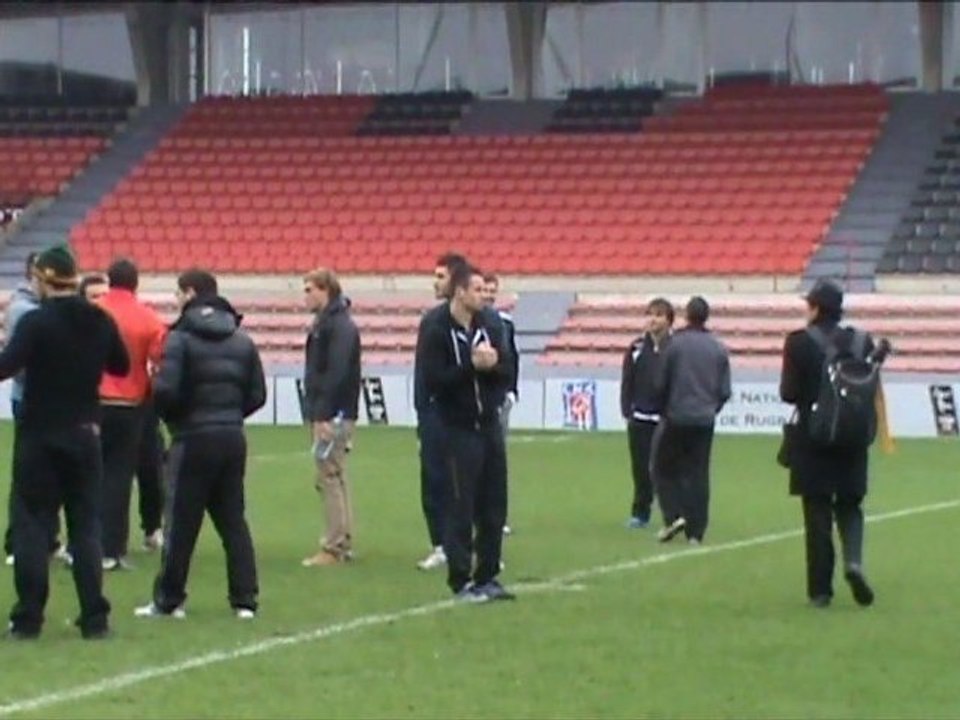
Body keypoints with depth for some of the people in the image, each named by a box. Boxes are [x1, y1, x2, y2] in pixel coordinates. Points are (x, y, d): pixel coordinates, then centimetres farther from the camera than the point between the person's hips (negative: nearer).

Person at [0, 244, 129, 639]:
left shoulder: (36, 321, -14)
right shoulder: (99, 321, 1)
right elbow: (121, 366, 15)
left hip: (39, 437, -4)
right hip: (85, 435, 4)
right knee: (86, 526, 9)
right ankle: (94, 618, 7)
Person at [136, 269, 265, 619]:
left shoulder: (180, 338, -9)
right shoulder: (241, 340, 9)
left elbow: (166, 390, -18)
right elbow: (257, 394, 6)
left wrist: (170, 415, 3)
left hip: (193, 438, -5)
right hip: (233, 438, 5)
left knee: (181, 522, 1)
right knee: (233, 520, 10)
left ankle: (168, 599, 5)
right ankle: (245, 599, 7)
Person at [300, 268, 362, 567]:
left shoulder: (340, 326, -14)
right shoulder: (324, 323, 17)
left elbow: (336, 374, -22)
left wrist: (324, 416, -25)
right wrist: (316, 414, 16)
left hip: (333, 416, -10)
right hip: (324, 414, 10)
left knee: (330, 477, -9)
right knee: (334, 479, 12)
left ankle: (335, 547, -8)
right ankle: (342, 543, 16)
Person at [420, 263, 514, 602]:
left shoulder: (489, 326, 7)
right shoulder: (436, 331, -10)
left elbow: (507, 370, 7)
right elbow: (433, 380, -16)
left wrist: (492, 364, -14)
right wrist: (472, 365, -21)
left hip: (489, 425, 6)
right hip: (458, 430, -6)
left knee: (494, 505, 8)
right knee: (460, 507, -3)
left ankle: (487, 576, 17)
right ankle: (461, 580, 3)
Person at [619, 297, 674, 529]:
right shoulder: (637, 348, 6)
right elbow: (627, 383, 9)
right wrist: (627, 412, 2)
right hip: (641, 418, 2)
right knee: (641, 467, 4)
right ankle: (640, 512, 14)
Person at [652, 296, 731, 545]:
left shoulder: (675, 344, -9)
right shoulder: (719, 349, 2)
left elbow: (660, 384, -4)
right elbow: (724, 391, 4)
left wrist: (664, 410, 14)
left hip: (676, 418, -3)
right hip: (705, 421, 3)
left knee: (665, 468, 11)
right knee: (698, 474, 6)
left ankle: (673, 515, -5)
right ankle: (695, 531, 3)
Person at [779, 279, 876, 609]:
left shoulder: (799, 343, -10)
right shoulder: (861, 341, -1)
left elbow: (789, 393, -10)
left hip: (813, 439, -2)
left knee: (817, 511, 5)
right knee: (849, 506, 15)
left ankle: (820, 590, 6)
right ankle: (853, 561, -12)